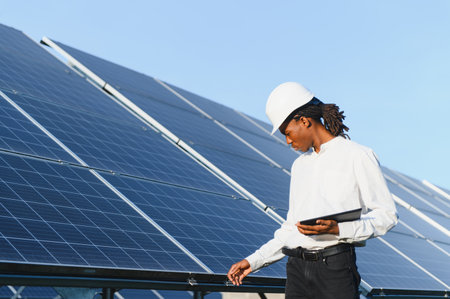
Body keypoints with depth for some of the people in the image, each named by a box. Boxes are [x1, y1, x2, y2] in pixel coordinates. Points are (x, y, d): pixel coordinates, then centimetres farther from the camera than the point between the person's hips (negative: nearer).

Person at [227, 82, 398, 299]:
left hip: (335, 267, -5)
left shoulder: (357, 157, -1)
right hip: (297, 269, 5)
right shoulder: (299, 165, 18)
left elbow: (387, 215, -4)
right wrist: (255, 260, 14)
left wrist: (339, 229, -17)